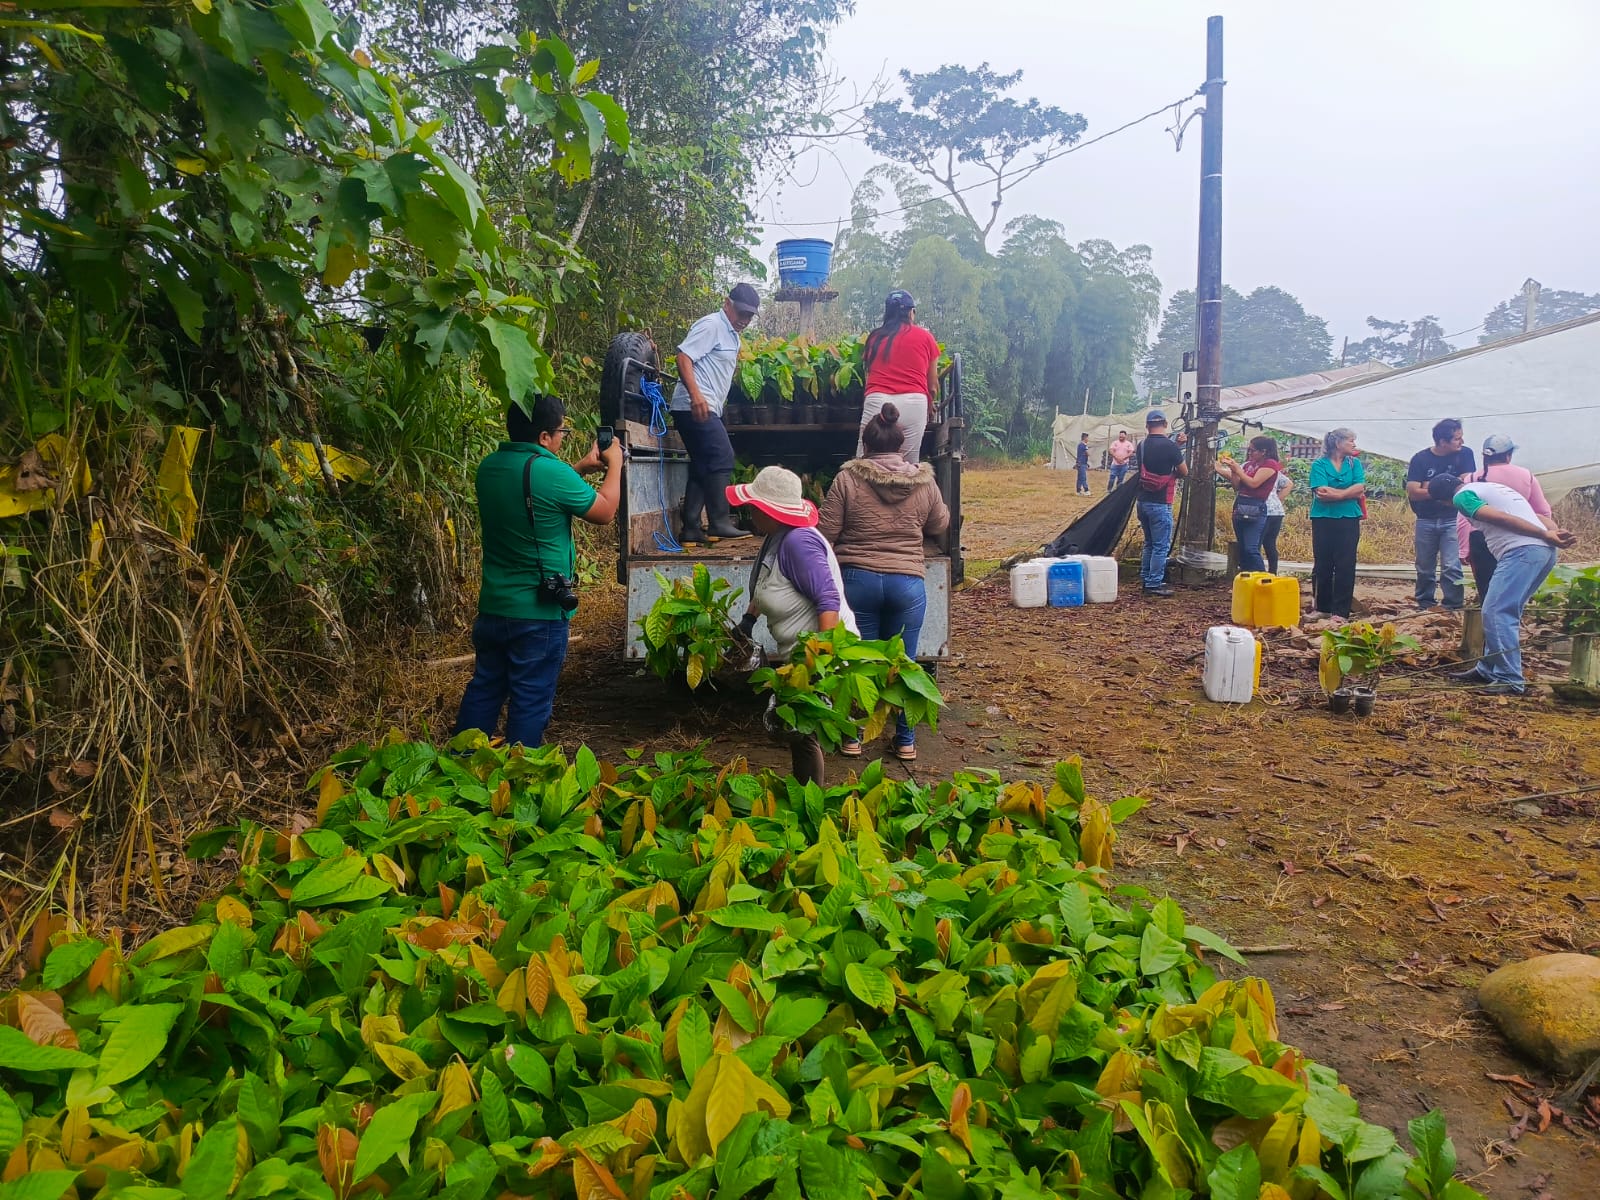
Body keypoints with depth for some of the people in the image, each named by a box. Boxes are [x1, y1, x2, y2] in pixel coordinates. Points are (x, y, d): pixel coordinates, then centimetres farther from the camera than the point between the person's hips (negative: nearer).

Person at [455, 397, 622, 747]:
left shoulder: (489, 468, 3)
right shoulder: (551, 472, -20)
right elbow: (605, 512, -6)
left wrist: (583, 467, 20)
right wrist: (615, 463, 8)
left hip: (492, 607, 7)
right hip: (540, 612, -7)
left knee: (483, 690, 17)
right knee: (530, 702, 5)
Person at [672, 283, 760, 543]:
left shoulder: (732, 335, 23)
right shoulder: (711, 325, -7)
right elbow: (683, 357, -18)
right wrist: (695, 395, -29)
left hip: (707, 409, 10)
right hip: (695, 407, -10)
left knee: (703, 468, 7)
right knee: (722, 458, -16)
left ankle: (691, 529, 8)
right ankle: (719, 522, -15)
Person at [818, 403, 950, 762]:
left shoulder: (847, 479, -5)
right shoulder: (924, 483, 2)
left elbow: (825, 534, -4)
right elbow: (940, 525, 18)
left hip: (858, 580, -1)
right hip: (907, 584, 1)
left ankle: (853, 736, 19)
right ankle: (906, 741, 18)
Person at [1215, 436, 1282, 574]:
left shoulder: (1270, 464, -3)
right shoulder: (1248, 464, 16)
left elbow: (1253, 483, -14)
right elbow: (1237, 486, 16)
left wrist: (1237, 469, -6)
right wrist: (1233, 470, 4)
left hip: (1255, 510, -8)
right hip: (1239, 507, 8)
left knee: (1251, 549, -16)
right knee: (1242, 550, 8)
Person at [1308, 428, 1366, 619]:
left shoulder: (1354, 463, 10)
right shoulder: (1320, 465, 0)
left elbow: (1360, 488, -5)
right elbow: (1321, 493, -12)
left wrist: (1334, 493, -14)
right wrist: (1350, 493, -10)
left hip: (1349, 520, 2)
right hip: (1324, 519, -2)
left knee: (1345, 566, -1)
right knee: (1322, 565, 4)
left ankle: (1340, 611, 2)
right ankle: (1322, 608, 15)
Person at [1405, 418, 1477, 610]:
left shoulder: (1465, 454, -3)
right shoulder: (1420, 459, -5)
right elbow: (1412, 492, -13)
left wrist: (1431, 487, -12)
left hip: (1452, 519, -1)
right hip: (1426, 521, 1)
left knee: (1451, 566, -10)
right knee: (1425, 567, 11)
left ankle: (1454, 607, -4)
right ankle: (1424, 605, 25)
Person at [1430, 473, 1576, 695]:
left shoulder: (1462, 496, 3)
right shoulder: (1490, 487, 31)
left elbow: (1500, 517, -10)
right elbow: (1534, 517, 22)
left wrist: (1545, 535, -11)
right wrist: (1553, 534, 8)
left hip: (1521, 551, -9)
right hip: (1545, 551, 9)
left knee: (1498, 613, -9)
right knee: (1500, 613, 16)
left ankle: (1511, 680, -12)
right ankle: (1488, 670, 22)